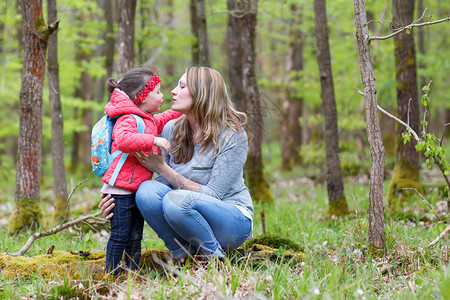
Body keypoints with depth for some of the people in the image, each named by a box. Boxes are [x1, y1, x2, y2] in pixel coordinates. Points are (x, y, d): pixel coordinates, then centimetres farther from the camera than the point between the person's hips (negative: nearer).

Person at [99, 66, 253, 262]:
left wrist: (163, 169, -21)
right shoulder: (172, 130, 0)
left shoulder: (233, 136, -16)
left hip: (233, 219, -5)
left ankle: (216, 256, -11)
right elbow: (163, 181, 3)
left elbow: (212, 195, -18)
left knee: (178, 200, -34)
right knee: (147, 190, -24)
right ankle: (182, 254, -7)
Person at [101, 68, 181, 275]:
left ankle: (133, 272, 19)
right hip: (121, 190, -10)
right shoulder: (127, 120, -15)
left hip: (137, 189, 10)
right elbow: (124, 140, -34)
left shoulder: (149, 120, 18)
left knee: (135, 238, 13)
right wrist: (153, 140, -33)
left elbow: (163, 120, 39)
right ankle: (112, 275, 0)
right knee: (120, 235, -6)